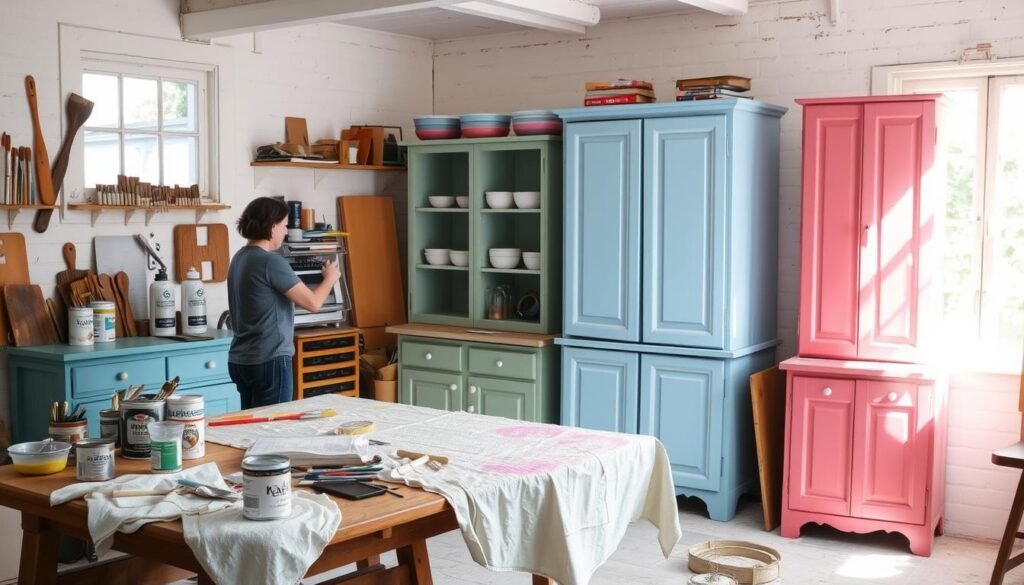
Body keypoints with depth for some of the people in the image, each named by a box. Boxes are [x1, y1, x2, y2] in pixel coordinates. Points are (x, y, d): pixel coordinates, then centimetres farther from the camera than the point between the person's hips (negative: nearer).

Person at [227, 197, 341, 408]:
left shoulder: (240, 258, 10)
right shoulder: (271, 261, -17)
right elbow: (313, 303, -15)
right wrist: (330, 278, 3)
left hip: (240, 360, 9)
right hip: (269, 360, -9)